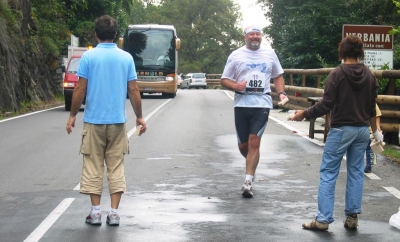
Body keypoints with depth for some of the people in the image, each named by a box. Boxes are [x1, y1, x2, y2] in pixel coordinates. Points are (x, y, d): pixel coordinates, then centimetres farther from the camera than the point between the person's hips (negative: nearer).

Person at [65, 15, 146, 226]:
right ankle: (114, 213, 5)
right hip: (117, 121, 2)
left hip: (93, 120, -2)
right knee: (116, 167, 8)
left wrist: (72, 115, 3)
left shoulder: (88, 56, -5)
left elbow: (80, 89, -7)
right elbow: (133, 91, 0)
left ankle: (96, 212, 8)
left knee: (93, 166, 7)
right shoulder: (126, 57, 0)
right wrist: (139, 117, 10)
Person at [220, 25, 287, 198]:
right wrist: (235, 86, -15)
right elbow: (224, 80, 6)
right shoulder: (236, 55, 5)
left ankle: (248, 182, -8)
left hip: (262, 104, -1)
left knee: (254, 142, -11)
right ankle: (252, 165, 38)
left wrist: (281, 93, 3)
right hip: (242, 104, 1)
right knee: (243, 145, 7)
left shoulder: (270, 54, 10)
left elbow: (278, 76, 20)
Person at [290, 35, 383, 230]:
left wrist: (304, 114, -4)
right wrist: (375, 130, 26)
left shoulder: (337, 74, -12)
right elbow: (372, 107, 12)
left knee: (328, 173, 0)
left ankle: (323, 219, -2)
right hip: (362, 130, 5)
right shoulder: (369, 75, 5)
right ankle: (352, 216, 12)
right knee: (356, 172, 11)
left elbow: (326, 105, -16)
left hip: (341, 129, -5)